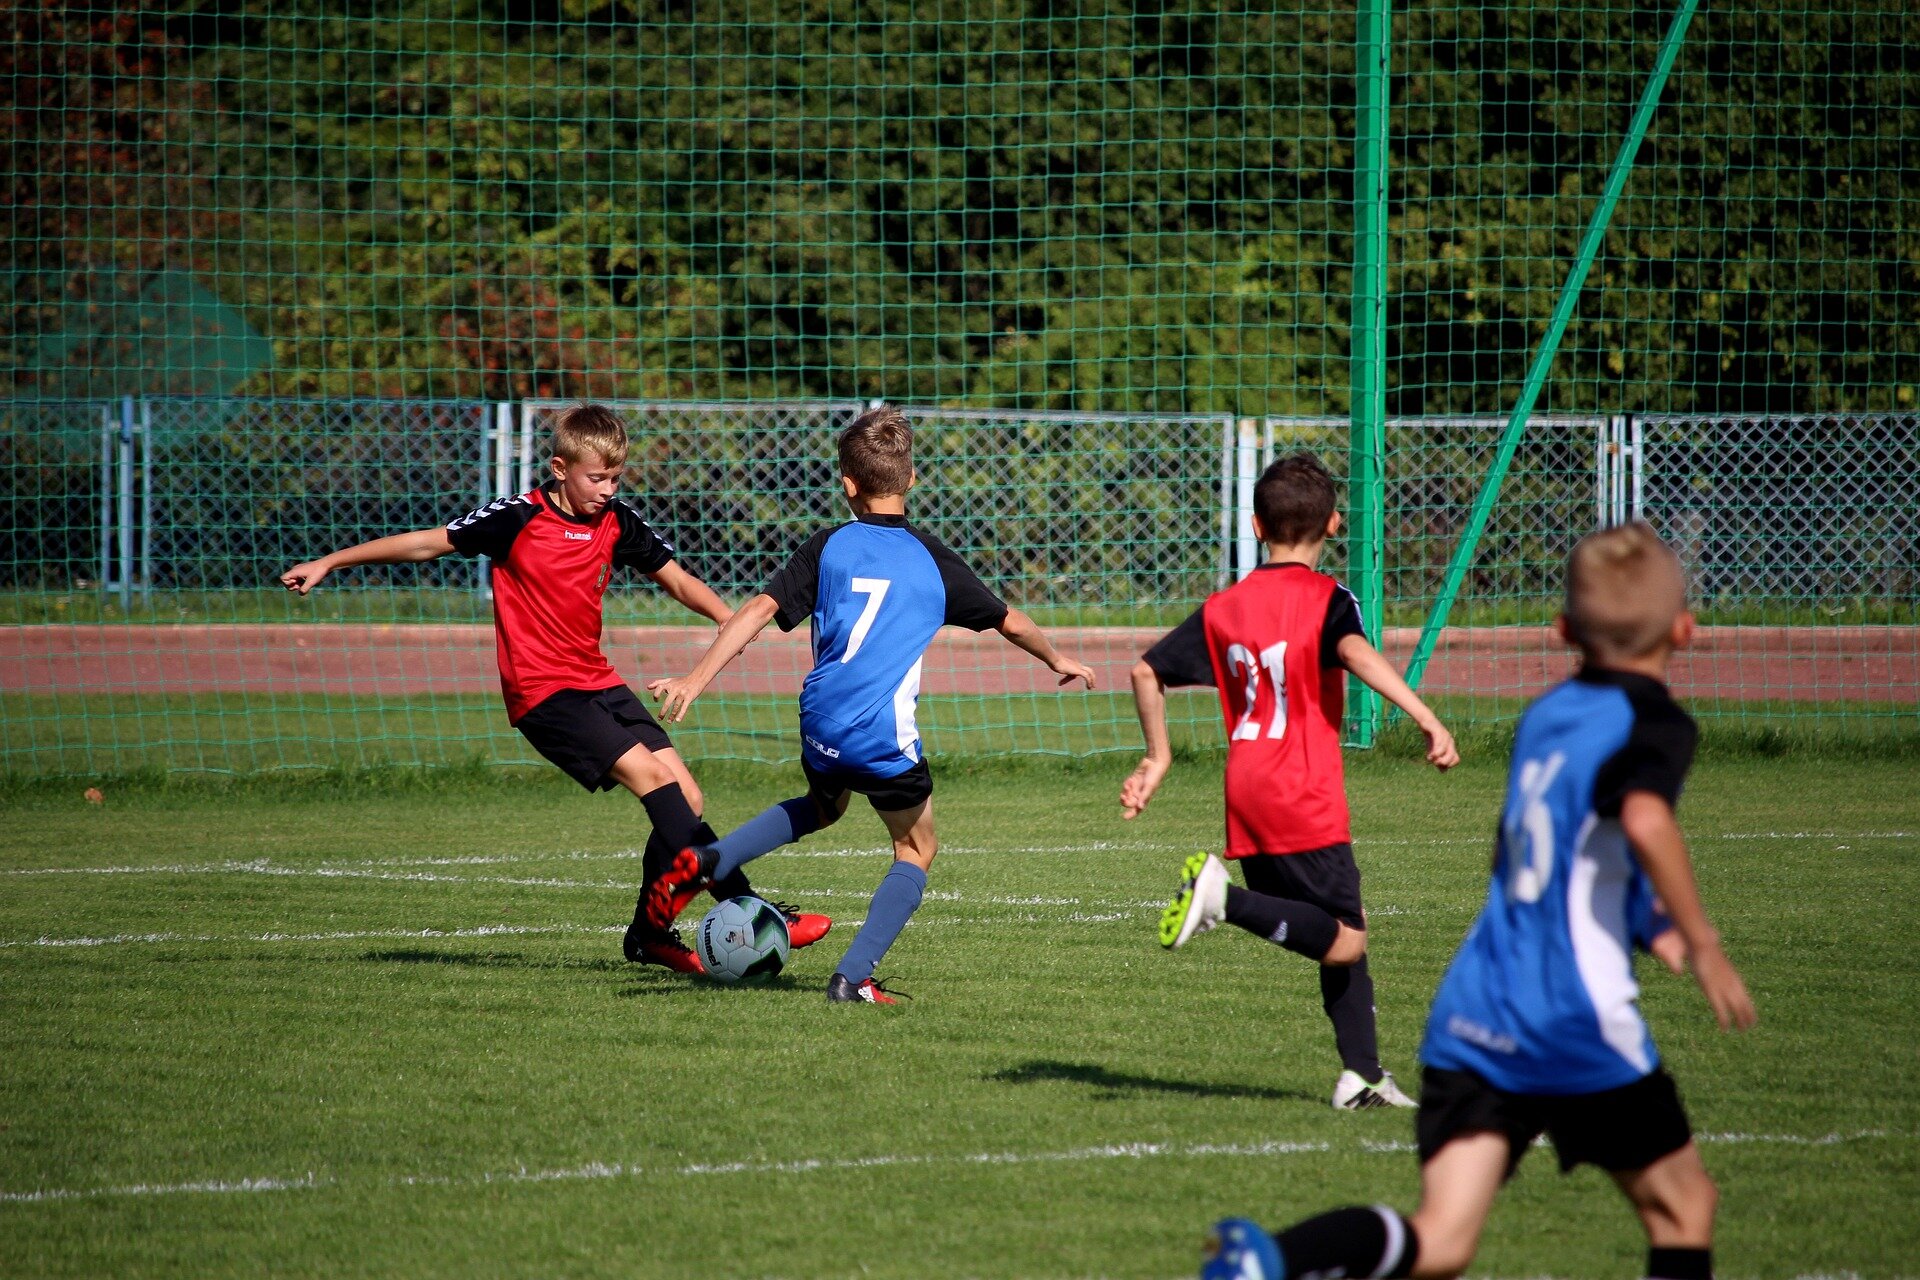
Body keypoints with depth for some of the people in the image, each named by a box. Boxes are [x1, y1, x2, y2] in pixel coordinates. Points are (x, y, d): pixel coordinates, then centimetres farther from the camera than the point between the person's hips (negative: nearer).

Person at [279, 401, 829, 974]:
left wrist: (729, 619, -8)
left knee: (685, 798, -2)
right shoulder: (518, 519, -10)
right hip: (542, 691, -7)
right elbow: (428, 543, -3)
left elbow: (676, 578, 12)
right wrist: (330, 562, -1)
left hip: (598, 683, 7)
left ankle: (648, 936, 14)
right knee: (652, 775, -21)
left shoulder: (617, 521, 5)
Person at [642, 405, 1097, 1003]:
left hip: (821, 726, 3)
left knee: (822, 807, 34)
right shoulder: (933, 561, 3)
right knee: (917, 849, 17)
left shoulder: (828, 548, 4)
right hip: (887, 740, -3)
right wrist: (1058, 661, 35)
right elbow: (1010, 622, 16)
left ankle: (706, 861, 16)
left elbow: (759, 610, -5)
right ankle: (852, 977, 3)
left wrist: (696, 679, -5)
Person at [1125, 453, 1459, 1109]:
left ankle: (1363, 1074, 8)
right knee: (1344, 943, -7)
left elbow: (1146, 672, 12)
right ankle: (1224, 898, -24)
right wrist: (1427, 719, -32)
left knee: (1340, 933, 16)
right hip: (1305, 801, -7)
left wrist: (1159, 759, 23)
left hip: (1246, 799, 7)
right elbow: (1356, 653, -26)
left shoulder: (1223, 608, 11)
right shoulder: (1327, 599, -6)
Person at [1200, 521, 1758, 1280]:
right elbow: (1645, 817, -28)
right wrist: (1704, 945, -20)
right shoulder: (1652, 724, -5)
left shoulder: (1545, 715, 18)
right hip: (1578, 1023, -6)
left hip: (1469, 1012, 6)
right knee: (1682, 1204, 15)